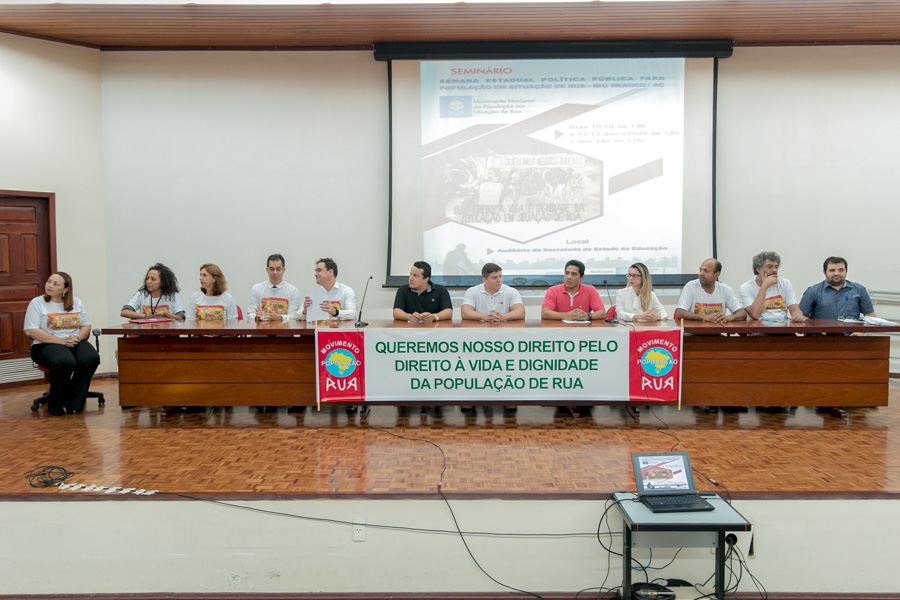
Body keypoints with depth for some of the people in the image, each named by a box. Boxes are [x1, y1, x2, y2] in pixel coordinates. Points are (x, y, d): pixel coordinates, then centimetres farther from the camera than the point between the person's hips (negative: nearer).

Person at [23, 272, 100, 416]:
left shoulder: (76, 303, 17)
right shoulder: (37, 303, 3)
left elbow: (86, 325, 15)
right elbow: (30, 331, -7)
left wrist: (78, 337, -9)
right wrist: (59, 340, -15)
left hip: (76, 343, 4)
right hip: (46, 345, -4)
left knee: (91, 359, -30)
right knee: (66, 362, -37)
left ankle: (73, 404, -19)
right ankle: (56, 404, -13)